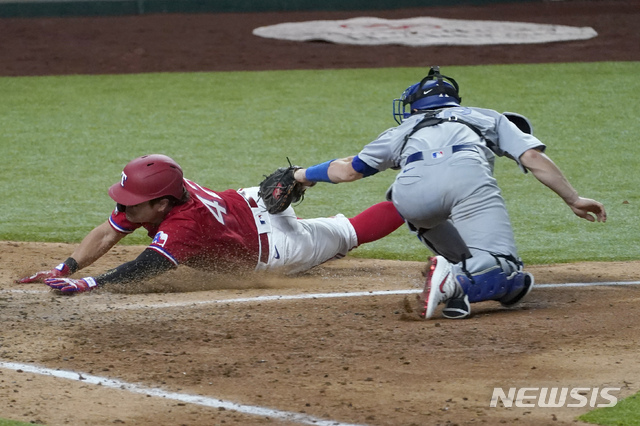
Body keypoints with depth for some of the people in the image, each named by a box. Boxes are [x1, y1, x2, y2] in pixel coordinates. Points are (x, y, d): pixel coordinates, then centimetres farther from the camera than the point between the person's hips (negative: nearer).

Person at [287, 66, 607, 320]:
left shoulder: (405, 129, 40)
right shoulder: (488, 118, 40)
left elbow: (348, 170, 47)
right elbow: (534, 158, 25)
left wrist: (301, 176, 64)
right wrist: (573, 200, 26)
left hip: (413, 189, 2)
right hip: (468, 175, -1)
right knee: (512, 283, -3)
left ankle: (459, 278, 15)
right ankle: (459, 282, -34)